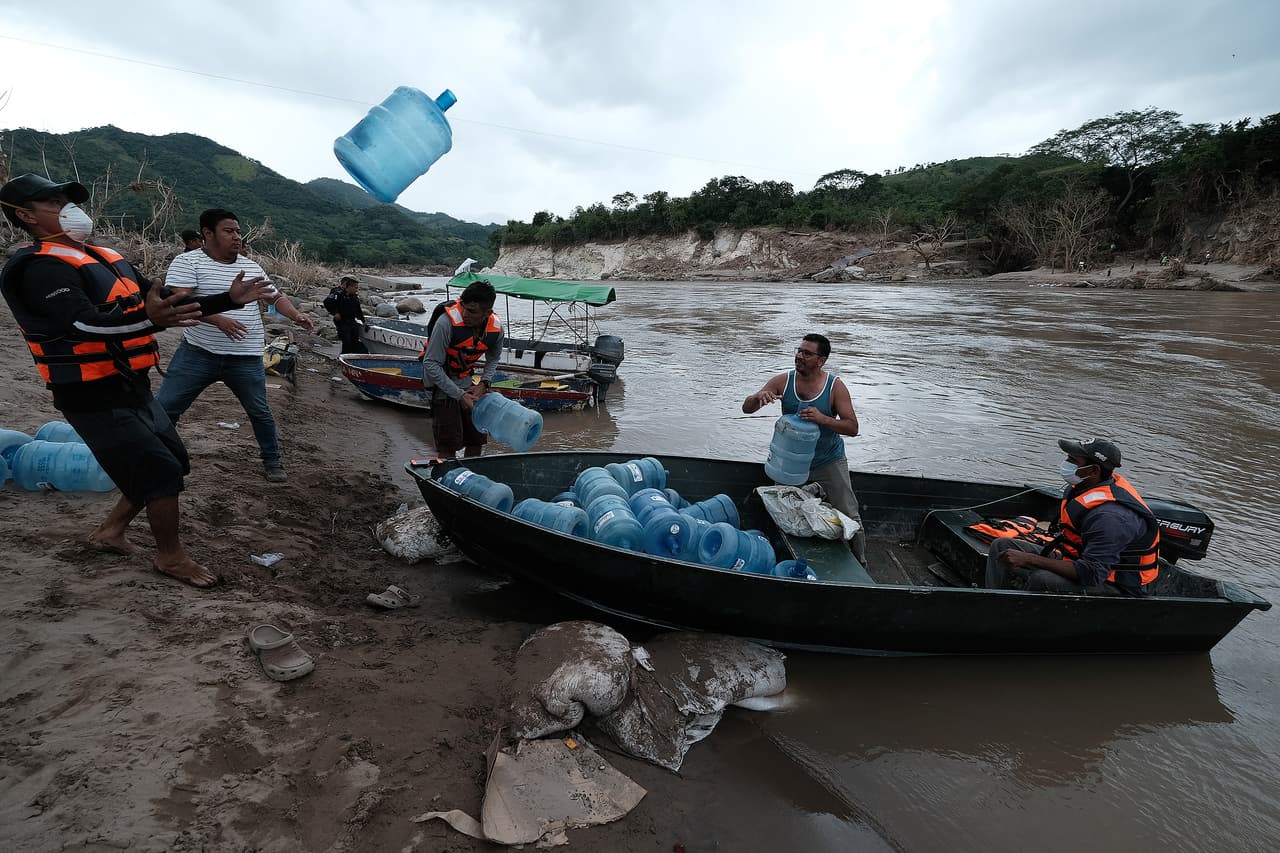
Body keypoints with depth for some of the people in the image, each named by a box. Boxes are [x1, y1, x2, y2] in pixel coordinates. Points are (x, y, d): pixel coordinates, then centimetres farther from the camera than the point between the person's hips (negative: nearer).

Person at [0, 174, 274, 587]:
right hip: (96, 399, -9)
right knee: (162, 472, -6)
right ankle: (171, 556, 11)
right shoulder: (42, 268, -15)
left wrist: (229, 299, 6)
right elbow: (85, 322, -32)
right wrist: (148, 318, -50)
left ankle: (110, 531, 32)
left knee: (172, 465, 16)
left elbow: (170, 304, 13)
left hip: (133, 389, 9)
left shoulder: (108, 260, 12)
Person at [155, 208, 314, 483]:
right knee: (164, 408, 1)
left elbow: (276, 297, 18)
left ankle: (272, 462, 25)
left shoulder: (251, 267, 12)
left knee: (260, 412, 9)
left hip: (246, 359, 3)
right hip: (197, 354, -2)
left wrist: (296, 315, -2)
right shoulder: (187, 262, -4)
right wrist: (218, 319, -29)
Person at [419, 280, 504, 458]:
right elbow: (431, 364, -25)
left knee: (477, 440, 12)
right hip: (442, 383, -5)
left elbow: (493, 359, 9)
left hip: (465, 383, 6)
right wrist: (459, 395, -25)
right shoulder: (447, 322, -30)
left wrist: (483, 384, -8)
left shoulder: (496, 327, -13)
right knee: (448, 446, -8)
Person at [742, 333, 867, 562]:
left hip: (829, 462, -2)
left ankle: (859, 565, 24)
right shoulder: (784, 381, -9)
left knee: (849, 517, 4)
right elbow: (746, 408, -7)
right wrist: (758, 397, -32)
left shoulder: (835, 386, -15)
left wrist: (823, 419, -34)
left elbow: (852, 428, -16)